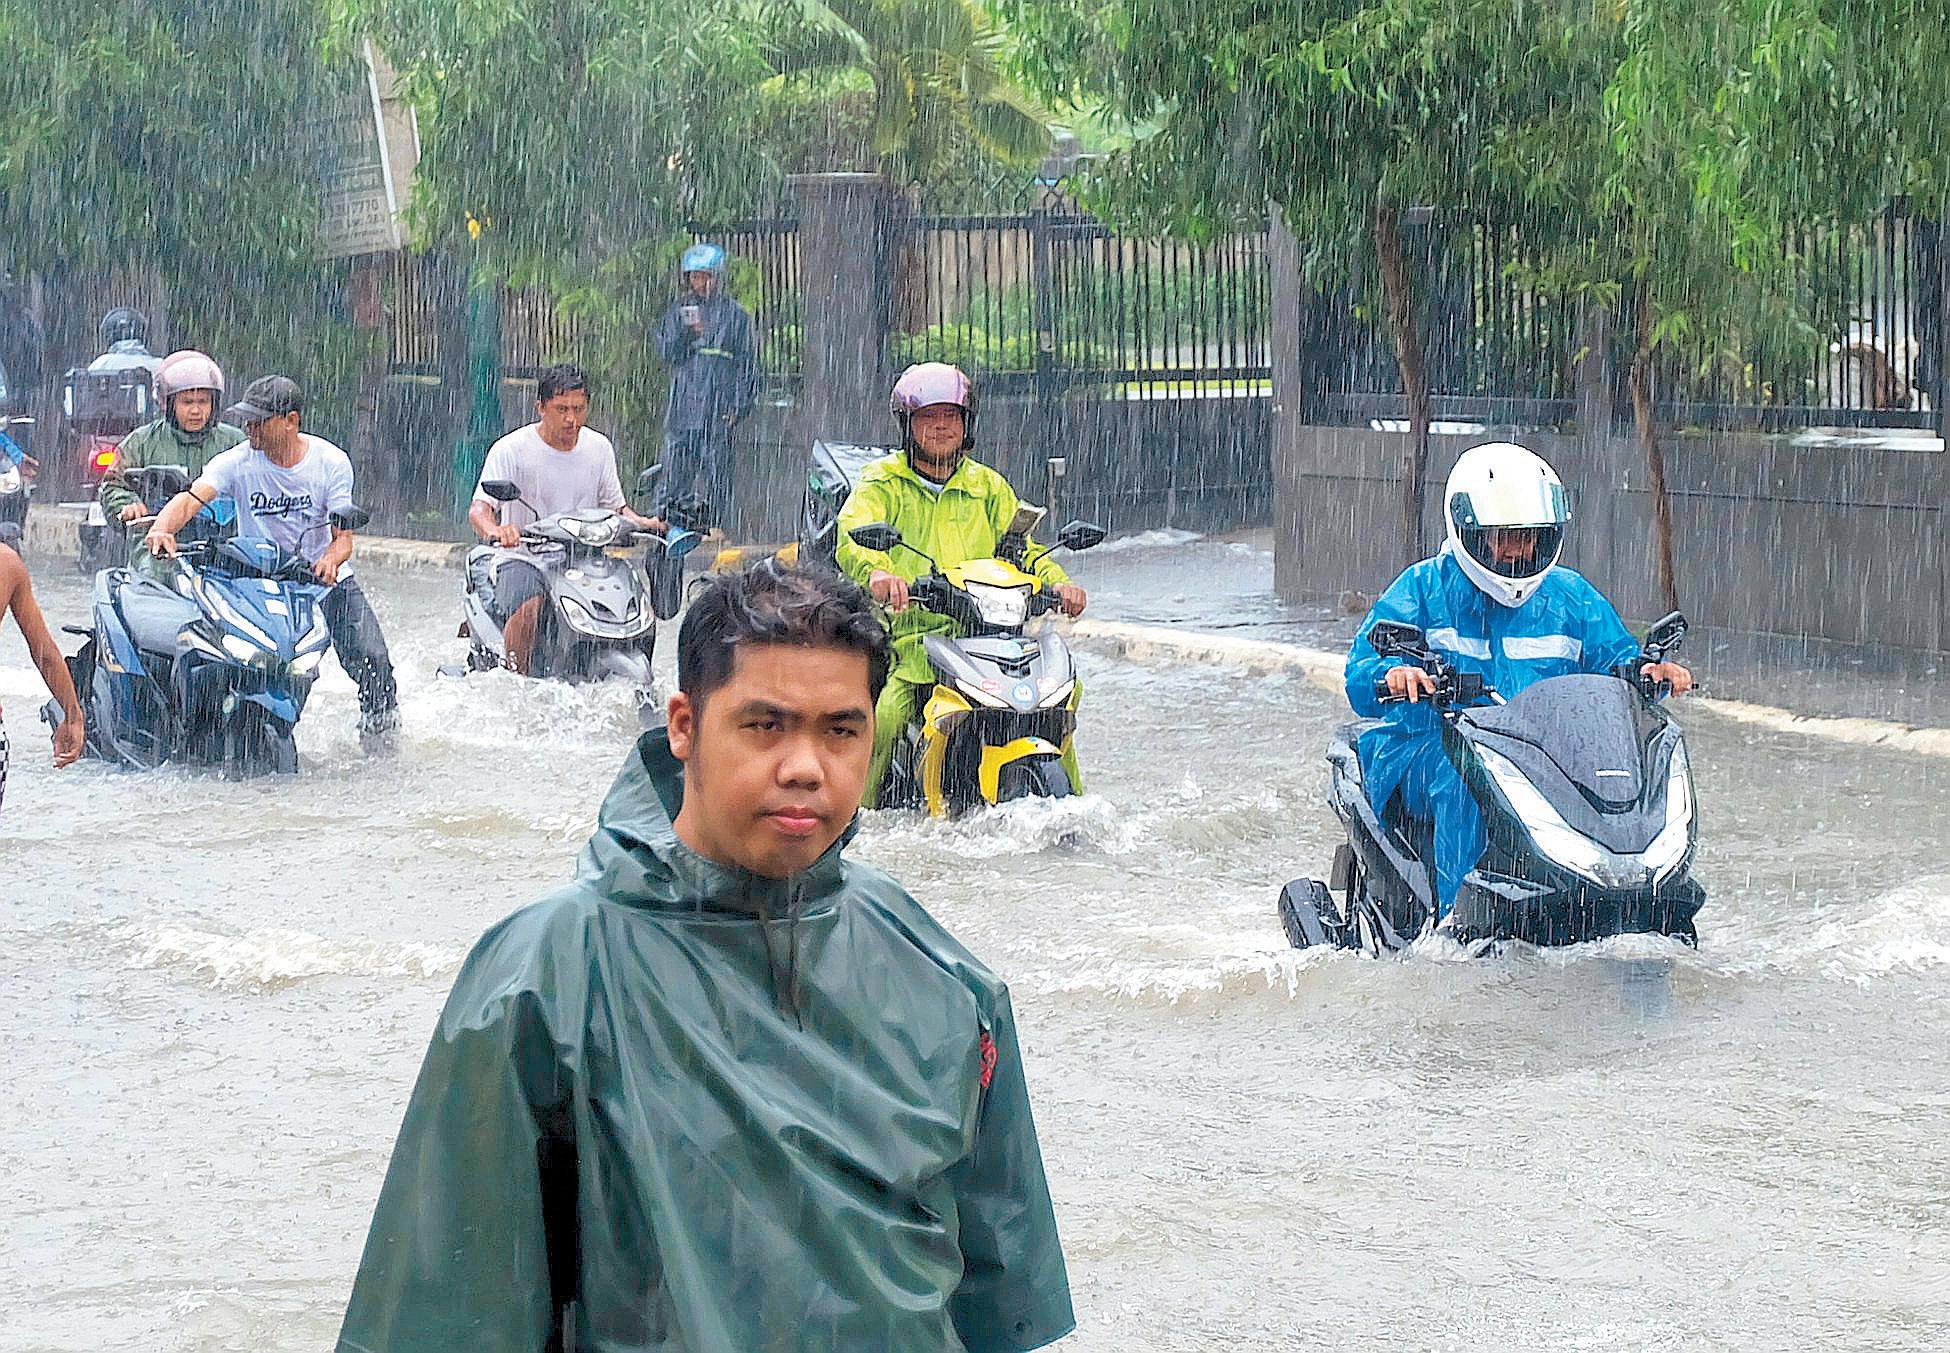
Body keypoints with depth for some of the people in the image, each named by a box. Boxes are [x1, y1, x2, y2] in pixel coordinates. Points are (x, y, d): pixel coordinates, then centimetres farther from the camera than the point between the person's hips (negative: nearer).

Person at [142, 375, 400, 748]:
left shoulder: (331, 462, -8)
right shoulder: (238, 462, -9)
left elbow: (343, 537, -10)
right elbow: (192, 499, -25)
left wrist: (331, 558, -34)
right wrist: (162, 528, -47)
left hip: (328, 579, 0)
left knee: (372, 661, -12)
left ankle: (380, 728, 13)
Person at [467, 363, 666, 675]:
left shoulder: (599, 448, 9)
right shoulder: (510, 449, -6)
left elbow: (614, 506, 18)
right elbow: (479, 509, -14)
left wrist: (642, 522, -6)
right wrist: (495, 531, -38)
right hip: (522, 558, -4)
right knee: (530, 607, -37)